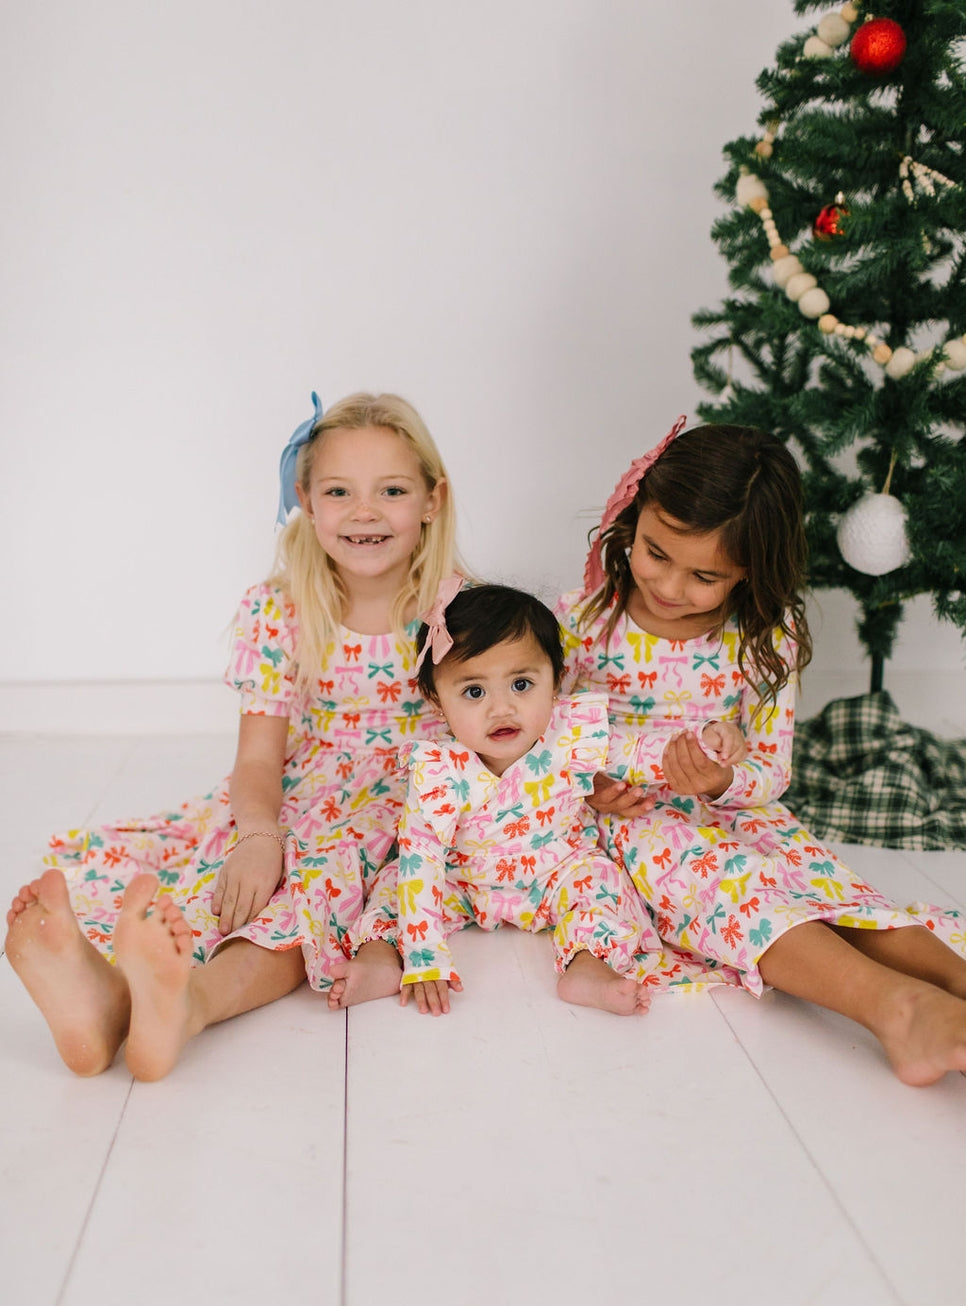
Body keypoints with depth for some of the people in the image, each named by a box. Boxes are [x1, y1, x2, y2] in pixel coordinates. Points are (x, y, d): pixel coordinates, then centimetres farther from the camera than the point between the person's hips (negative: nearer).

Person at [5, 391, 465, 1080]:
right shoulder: (278, 610, -2)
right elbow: (260, 750, -5)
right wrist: (259, 835, -27)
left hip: (417, 806, -2)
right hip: (302, 794, 3)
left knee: (325, 873, -36)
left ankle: (194, 998, -61)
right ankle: (108, 990, -56)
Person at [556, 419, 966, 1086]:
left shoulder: (766, 638, -4)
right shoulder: (585, 617, -7)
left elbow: (771, 769, 0)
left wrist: (722, 780, -23)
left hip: (727, 804, 3)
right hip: (626, 815, -3)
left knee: (805, 861, -29)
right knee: (698, 864, -34)